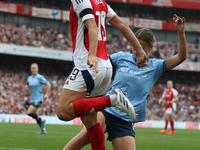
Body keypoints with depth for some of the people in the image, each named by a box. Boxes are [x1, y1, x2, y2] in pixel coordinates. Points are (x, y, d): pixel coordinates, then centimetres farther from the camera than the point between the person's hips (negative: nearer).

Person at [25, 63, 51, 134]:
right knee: (35, 115, 7)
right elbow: (27, 85, 24)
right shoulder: (29, 78, 9)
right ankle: (43, 129, 18)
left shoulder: (40, 77, -9)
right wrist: (26, 87, -1)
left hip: (38, 99, -7)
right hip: (32, 99, 7)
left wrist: (46, 94, -9)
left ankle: (41, 120, 0)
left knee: (29, 113, -20)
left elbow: (48, 84, -6)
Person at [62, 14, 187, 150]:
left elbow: (181, 57, 0)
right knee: (85, 136, -30)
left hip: (125, 121, 2)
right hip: (107, 109, -2)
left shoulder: (155, 67, 9)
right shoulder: (122, 57, 11)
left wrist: (180, 32, -12)